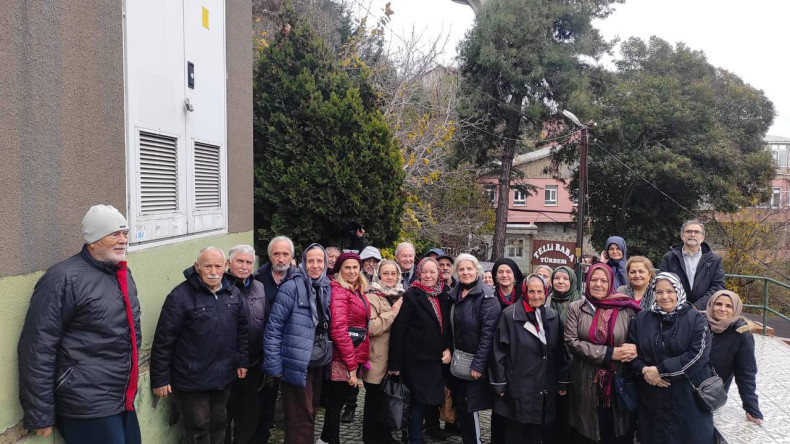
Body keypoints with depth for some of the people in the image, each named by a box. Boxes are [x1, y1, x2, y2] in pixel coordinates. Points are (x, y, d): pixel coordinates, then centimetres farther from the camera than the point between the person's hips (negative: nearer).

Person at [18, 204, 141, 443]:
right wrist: (40, 415, -14)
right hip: (87, 409, -7)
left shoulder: (123, 273, 9)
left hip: (125, 402, 7)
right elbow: (37, 349, -16)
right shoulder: (65, 278, -16)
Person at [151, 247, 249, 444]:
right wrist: (160, 379, -13)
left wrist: (242, 361, 9)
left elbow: (242, 330, 12)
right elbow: (163, 341, -14)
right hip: (192, 380, -5)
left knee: (218, 426, 21)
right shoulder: (180, 296, -16)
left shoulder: (233, 293, 3)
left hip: (224, 377, 5)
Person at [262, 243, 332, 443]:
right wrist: (274, 365, -15)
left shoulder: (326, 288, 7)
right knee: (301, 418, 0)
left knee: (310, 413, 18)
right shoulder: (292, 287, -13)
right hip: (297, 363, -7)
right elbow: (274, 327, -14)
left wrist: (327, 355, 11)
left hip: (318, 363, 7)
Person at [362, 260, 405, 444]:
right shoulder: (372, 297, -10)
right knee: (375, 405, 5)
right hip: (378, 362, -7)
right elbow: (370, 327, -24)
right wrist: (392, 312, -20)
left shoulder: (399, 296, 12)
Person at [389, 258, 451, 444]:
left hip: (437, 359, 6)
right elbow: (398, 331, -13)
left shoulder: (443, 296, 8)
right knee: (418, 403, 2)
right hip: (417, 360, -5)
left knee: (432, 401, 13)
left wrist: (448, 348, 1)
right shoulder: (411, 296, -11)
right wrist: (395, 363, -15)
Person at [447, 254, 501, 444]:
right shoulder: (454, 294, 8)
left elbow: (488, 332, -18)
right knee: (459, 404, 11)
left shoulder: (486, 296, -13)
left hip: (474, 362, -6)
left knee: (468, 405, -1)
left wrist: (478, 363, -21)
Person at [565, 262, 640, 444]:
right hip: (586, 384, 0)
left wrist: (635, 351, -21)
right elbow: (571, 341, -8)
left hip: (618, 382, 0)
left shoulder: (626, 308, 0)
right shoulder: (576, 308, 1)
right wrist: (609, 353, -16)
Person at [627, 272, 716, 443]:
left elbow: (698, 354, -15)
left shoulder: (696, 319, -4)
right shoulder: (641, 319, 5)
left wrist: (661, 370, -17)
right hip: (652, 398, 2)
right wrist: (644, 370, -13)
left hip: (689, 396, -2)